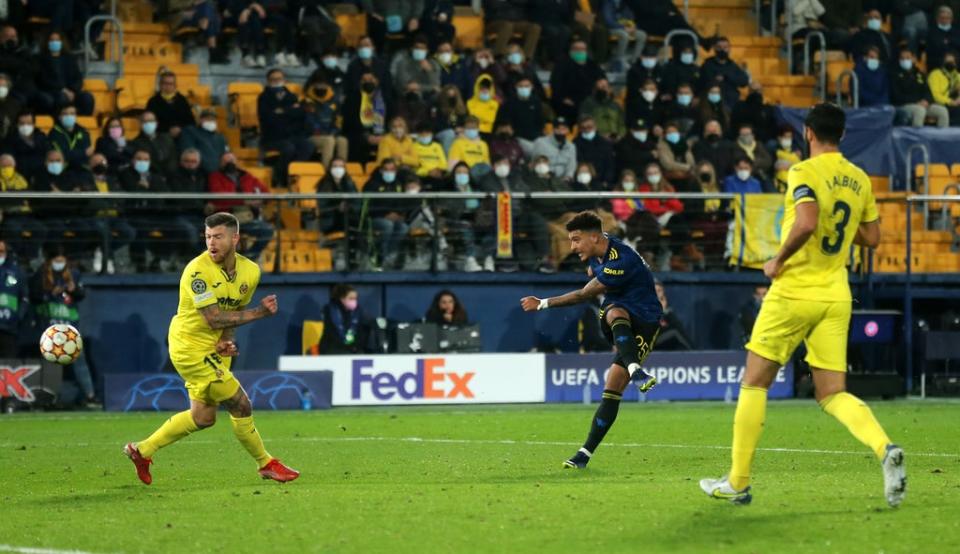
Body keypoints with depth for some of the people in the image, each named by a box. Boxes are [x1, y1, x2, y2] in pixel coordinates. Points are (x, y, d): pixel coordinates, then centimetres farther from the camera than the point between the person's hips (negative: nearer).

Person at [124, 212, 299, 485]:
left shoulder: (250, 271, -2)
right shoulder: (197, 271, -23)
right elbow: (213, 318, -25)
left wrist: (227, 340, -9)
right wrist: (260, 312, -25)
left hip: (213, 351, 8)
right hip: (191, 347, -8)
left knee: (203, 417, 16)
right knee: (241, 406, -6)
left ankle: (142, 450, 28)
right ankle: (266, 464, 12)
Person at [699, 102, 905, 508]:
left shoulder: (804, 173, -12)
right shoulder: (860, 179, 9)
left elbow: (806, 224, -28)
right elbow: (871, 237, 16)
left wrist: (778, 261, -14)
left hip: (794, 292, -6)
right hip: (836, 295, 6)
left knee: (754, 384, 7)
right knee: (832, 394, 5)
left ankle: (737, 483, 9)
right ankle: (884, 449, -23)